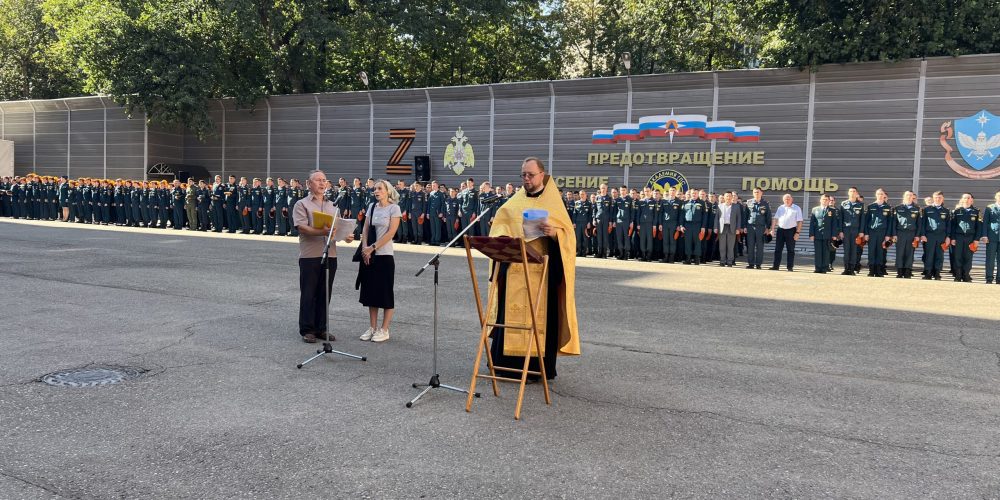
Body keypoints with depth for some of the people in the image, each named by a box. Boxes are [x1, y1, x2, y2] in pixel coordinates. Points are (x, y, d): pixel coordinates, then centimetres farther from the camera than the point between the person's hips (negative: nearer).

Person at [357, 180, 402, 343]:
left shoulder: (394, 208, -5)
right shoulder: (372, 206, 10)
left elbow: (391, 233, -13)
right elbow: (366, 229, 9)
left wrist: (373, 247, -15)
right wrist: (365, 248, -6)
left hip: (384, 255, -5)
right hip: (369, 255, 5)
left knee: (385, 292, 1)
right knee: (371, 291, 9)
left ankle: (384, 330, 8)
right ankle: (372, 327, 19)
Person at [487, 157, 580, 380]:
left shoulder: (554, 203, 4)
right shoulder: (514, 202, 13)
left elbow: (568, 235, 0)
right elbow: (499, 227, 13)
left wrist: (554, 233, -21)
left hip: (541, 270, -3)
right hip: (514, 268, 3)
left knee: (539, 315, -2)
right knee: (511, 312, 2)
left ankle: (538, 366, 5)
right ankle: (508, 362, 10)